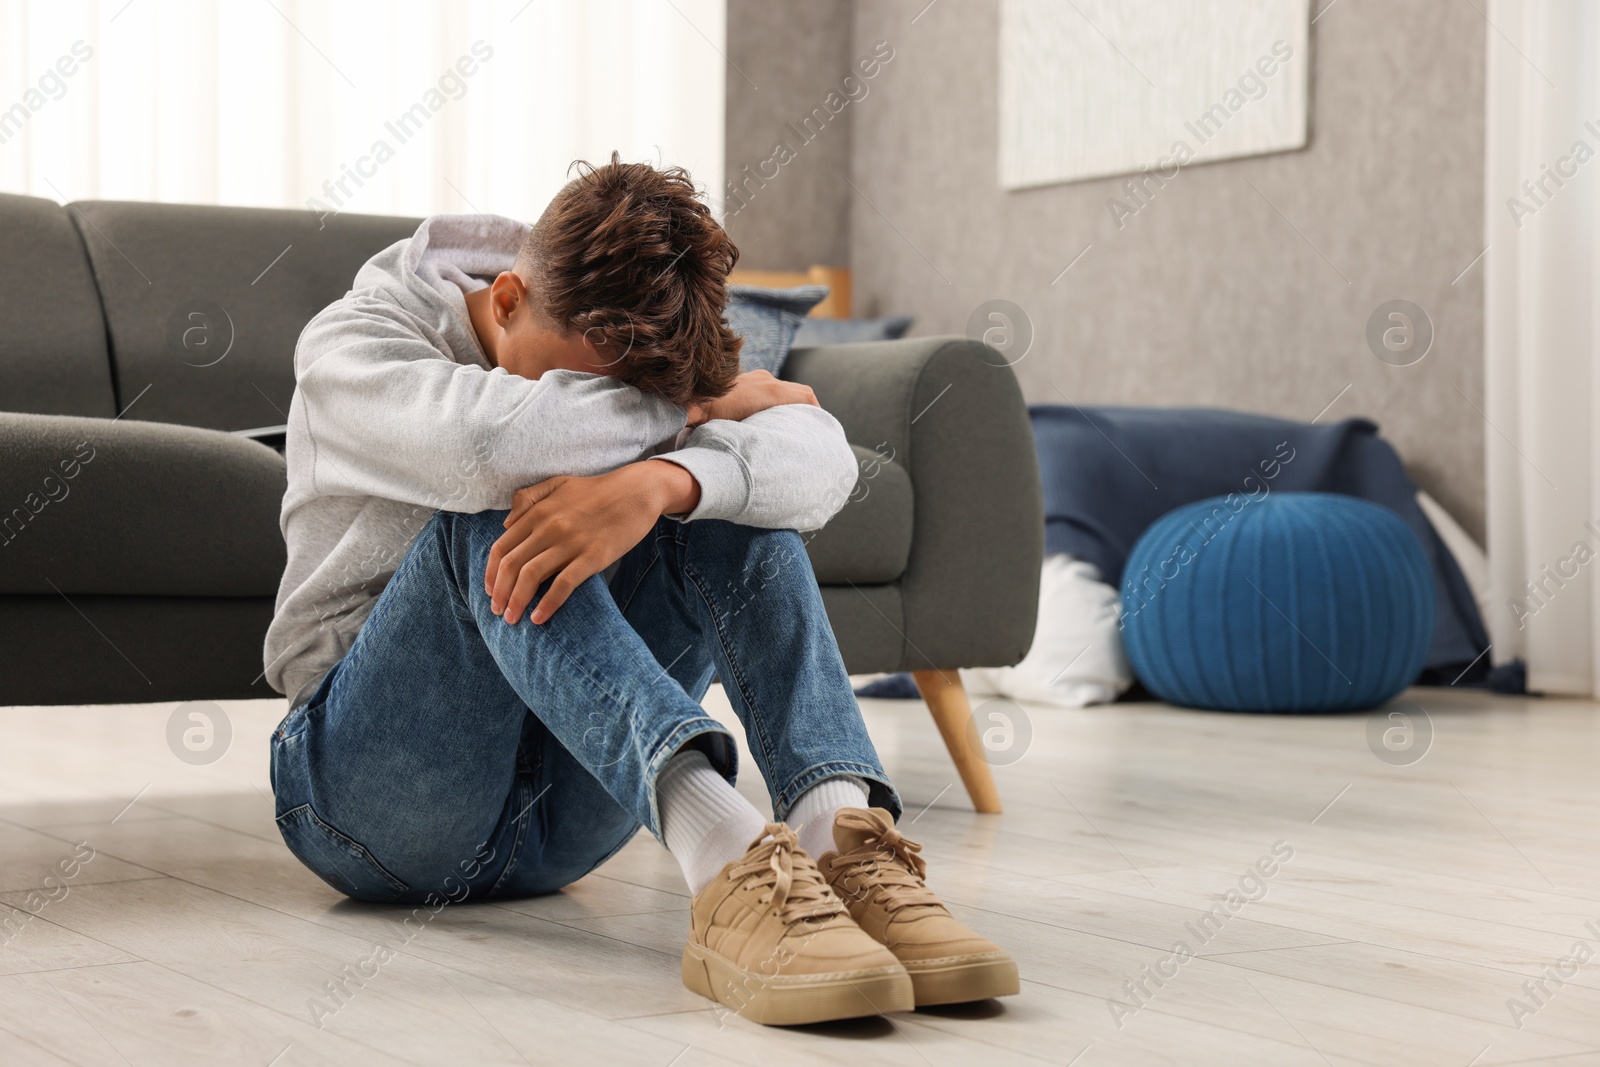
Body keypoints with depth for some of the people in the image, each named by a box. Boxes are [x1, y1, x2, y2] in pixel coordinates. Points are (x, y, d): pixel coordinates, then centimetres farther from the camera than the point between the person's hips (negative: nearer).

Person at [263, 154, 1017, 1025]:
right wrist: (708, 403, -17)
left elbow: (822, 461, -19)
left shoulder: (639, 361, 3)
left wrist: (656, 483, -40)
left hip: (558, 818, 4)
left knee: (724, 494, -16)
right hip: (364, 783, -3)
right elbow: (488, 442, -32)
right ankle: (724, 857, -51)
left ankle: (845, 839, -38)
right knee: (497, 511, -31)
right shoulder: (349, 345, -7)